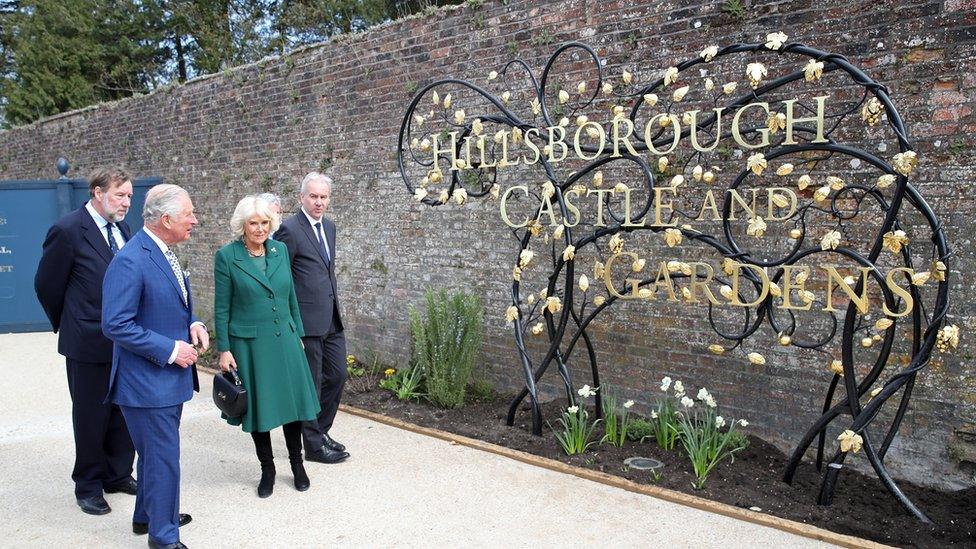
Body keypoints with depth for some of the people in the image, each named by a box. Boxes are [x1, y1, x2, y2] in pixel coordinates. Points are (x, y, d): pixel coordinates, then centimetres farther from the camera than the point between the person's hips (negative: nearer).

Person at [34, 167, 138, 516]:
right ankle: (88, 486, 25)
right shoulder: (68, 230, -14)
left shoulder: (121, 228, 6)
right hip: (89, 343, -6)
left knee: (124, 412, 15)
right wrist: (66, 326, 7)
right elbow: (46, 285, -5)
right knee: (91, 417, 9)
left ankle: (118, 475, 31)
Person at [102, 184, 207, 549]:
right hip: (147, 380, -9)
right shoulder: (130, 261, -22)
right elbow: (116, 325, -24)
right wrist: (170, 349, -21)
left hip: (170, 378, 9)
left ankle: (148, 516, 41)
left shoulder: (164, 253, 7)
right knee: (163, 458, 1)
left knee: (156, 453, 23)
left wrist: (193, 324, 0)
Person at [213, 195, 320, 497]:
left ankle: (297, 463, 27)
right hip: (248, 344, -3)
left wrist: (298, 333, 12)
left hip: (284, 339, 3)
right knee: (258, 404, 8)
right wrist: (224, 349, -7)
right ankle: (267, 469, 26)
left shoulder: (280, 250, 3)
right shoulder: (227, 256, -8)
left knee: (292, 400, 8)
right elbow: (222, 308, -5)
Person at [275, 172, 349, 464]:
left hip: (332, 319, 8)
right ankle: (313, 444, 17)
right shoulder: (289, 229, -12)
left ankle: (321, 430, 31)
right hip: (307, 319, -8)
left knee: (337, 375, 14)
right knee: (311, 382, 3)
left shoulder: (329, 226, 12)